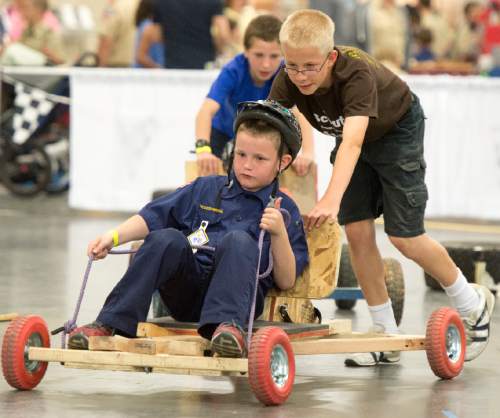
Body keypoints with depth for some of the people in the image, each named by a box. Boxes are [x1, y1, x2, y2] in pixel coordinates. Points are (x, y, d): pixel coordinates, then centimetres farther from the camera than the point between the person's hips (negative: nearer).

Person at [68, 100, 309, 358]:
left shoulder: (285, 211, 10)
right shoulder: (205, 189, 19)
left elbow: (286, 282, 2)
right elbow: (152, 217, 13)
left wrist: (279, 233, -13)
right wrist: (114, 237, -3)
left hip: (234, 293, -3)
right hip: (186, 292, 3)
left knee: (239, 240, -28)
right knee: (166, 239, -24)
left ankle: (227, 323, -45)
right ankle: (111, 323, -27)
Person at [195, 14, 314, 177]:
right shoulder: (232, 73, -38)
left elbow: (299, 115, -44)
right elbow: (206, 110, -50)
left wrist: (308, 153, -62)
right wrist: (203, 148, -68)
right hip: (224, 127, -2)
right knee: (208, 169, -16)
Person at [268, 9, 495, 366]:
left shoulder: (357, 74, -42)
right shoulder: (289, 81, -26)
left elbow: (353, 141, -55)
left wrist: (332, 199, -68)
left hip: (397, 131, -5)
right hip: (353, 136, 5)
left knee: (404, 236, -6)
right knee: (357, 233, -3)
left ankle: (473, 304, 18)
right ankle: (386, 337, 8)